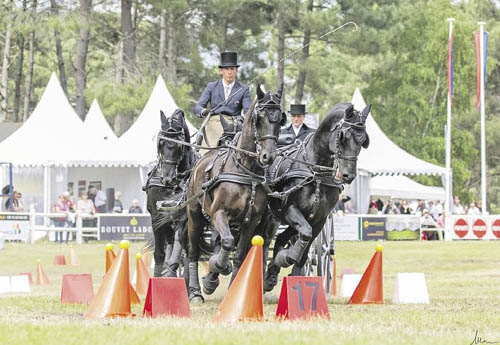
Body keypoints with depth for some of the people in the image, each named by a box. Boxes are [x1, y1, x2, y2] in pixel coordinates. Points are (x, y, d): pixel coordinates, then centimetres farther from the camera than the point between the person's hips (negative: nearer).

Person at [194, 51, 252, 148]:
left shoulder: (243, 89, 13)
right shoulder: (212, 87, 15)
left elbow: (248, 110, 3)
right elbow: (197, 107, 8)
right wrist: (203, 111, -18)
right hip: (213, 121, 0)